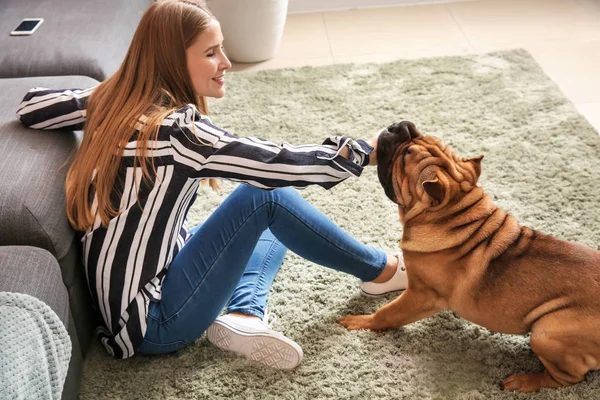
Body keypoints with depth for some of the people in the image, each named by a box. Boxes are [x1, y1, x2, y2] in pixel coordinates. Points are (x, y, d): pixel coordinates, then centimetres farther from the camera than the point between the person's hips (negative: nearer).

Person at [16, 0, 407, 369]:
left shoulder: (113, 100, 0)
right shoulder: (177, 130, -25)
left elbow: (31, 105, 12)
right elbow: (279, 163, -22)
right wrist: (364, 151, -9)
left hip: (125, 303, 9)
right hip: (153, 324, -9)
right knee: (267, 195, -11)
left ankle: (242, 316, -4)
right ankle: (380, 271, 6)